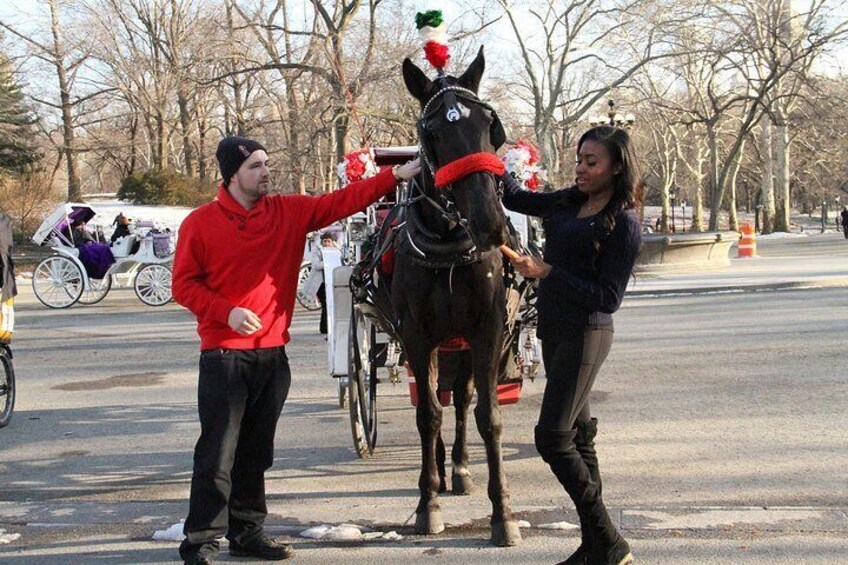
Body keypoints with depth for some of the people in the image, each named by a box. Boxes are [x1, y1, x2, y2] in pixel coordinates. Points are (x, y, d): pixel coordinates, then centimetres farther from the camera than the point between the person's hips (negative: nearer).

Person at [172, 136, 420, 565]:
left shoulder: (290, 212, 6)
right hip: (223, 354, -4)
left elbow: (340, 202, 3)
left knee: (257, 450, 13)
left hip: (272, 354, 5)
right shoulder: (201, 223, -4)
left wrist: (396, 176, -5)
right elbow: (184, 284, -3)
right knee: (217, 451, -5)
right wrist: (227, 312, -16)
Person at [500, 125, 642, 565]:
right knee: (577, 436, 11)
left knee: (552, 437, -12)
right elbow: (514, 198, 22)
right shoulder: (568, 202, 9)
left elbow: (607, 298, -18)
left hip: (585, 334, -8)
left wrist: (545, 272, -22)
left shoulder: (624, 224, -14)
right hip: (556, 330, 9)